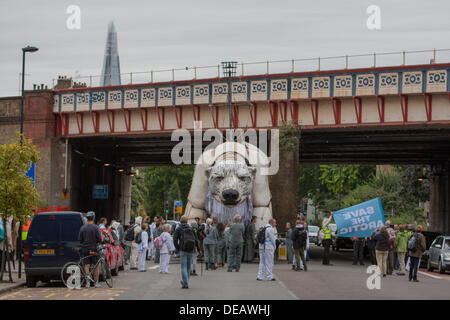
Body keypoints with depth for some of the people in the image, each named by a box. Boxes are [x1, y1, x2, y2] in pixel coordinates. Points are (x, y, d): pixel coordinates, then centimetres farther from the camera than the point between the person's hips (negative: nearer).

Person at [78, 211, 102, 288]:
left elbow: (80, 239, 3)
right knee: (97, 266, 8)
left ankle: (87, 282, -2)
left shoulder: (82, 228, 2)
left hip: (85, 249, 3)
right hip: (94, 248, -3)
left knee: (86, 266, 5)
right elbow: (99, 239, -11)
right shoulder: (96, 227, -8)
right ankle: (96, 282, 9)